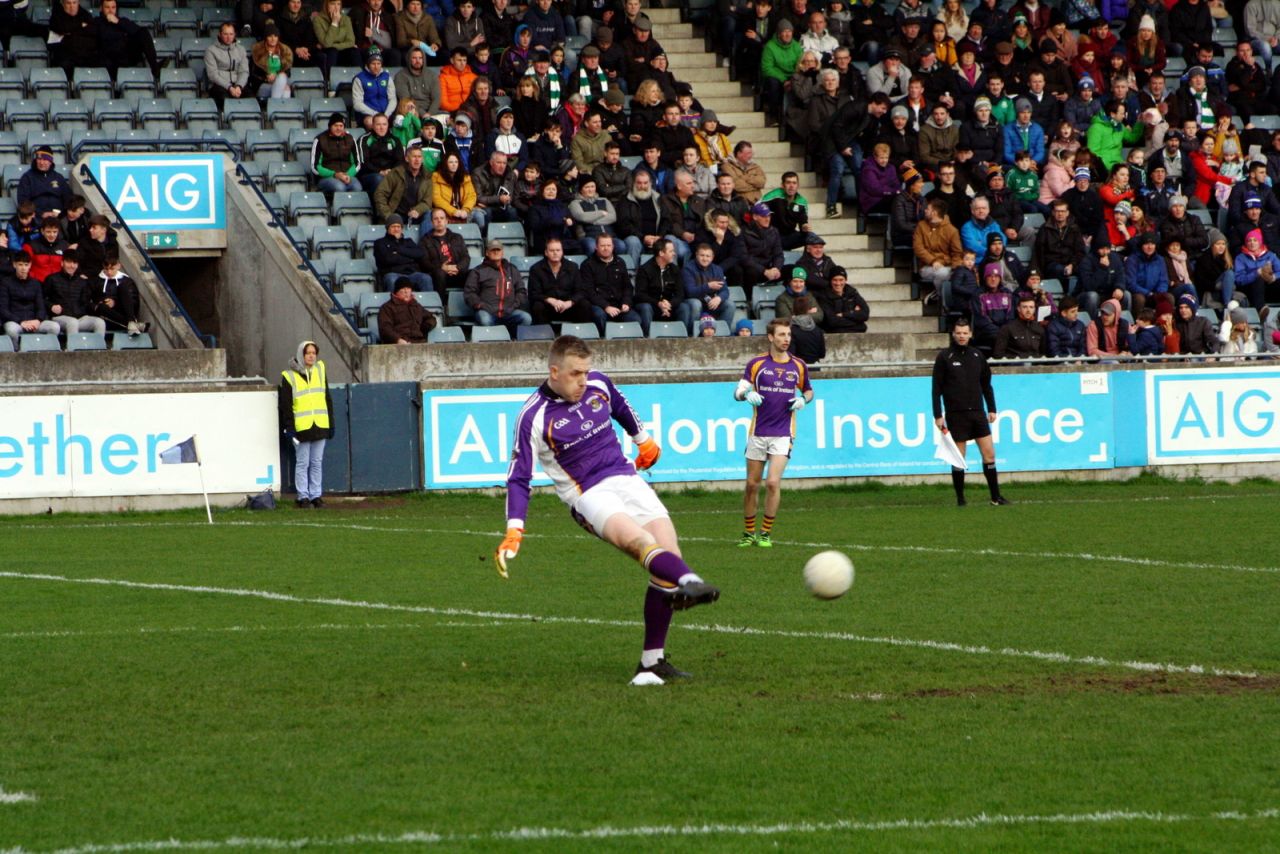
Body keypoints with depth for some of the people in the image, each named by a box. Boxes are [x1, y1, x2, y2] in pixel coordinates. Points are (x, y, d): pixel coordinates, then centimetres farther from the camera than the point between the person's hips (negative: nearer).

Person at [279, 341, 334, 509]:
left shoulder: (320, 370, 11)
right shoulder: (289, 377, -2)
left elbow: (327, 399, 16)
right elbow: (285, 405, -2)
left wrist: (331, 423, 13)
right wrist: (289, 427, -10)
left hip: (320, 425, 4)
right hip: (301, 427, -4)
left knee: (317, 463, 7)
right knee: (302, 463, -2)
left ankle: (316, 495, 11)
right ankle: (303, 496, 3)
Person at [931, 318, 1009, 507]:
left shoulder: (977, 355, 10)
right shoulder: (945, 357, -1)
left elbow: (986, 384, 17)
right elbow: (937, 388, -2)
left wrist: (992, 409, 13)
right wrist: (938, 416, -7)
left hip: (977, 412, 3)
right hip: (956, 414, -3)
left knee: (989, 452, -2)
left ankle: (996, 496, 2)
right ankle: (960, 498, 7)